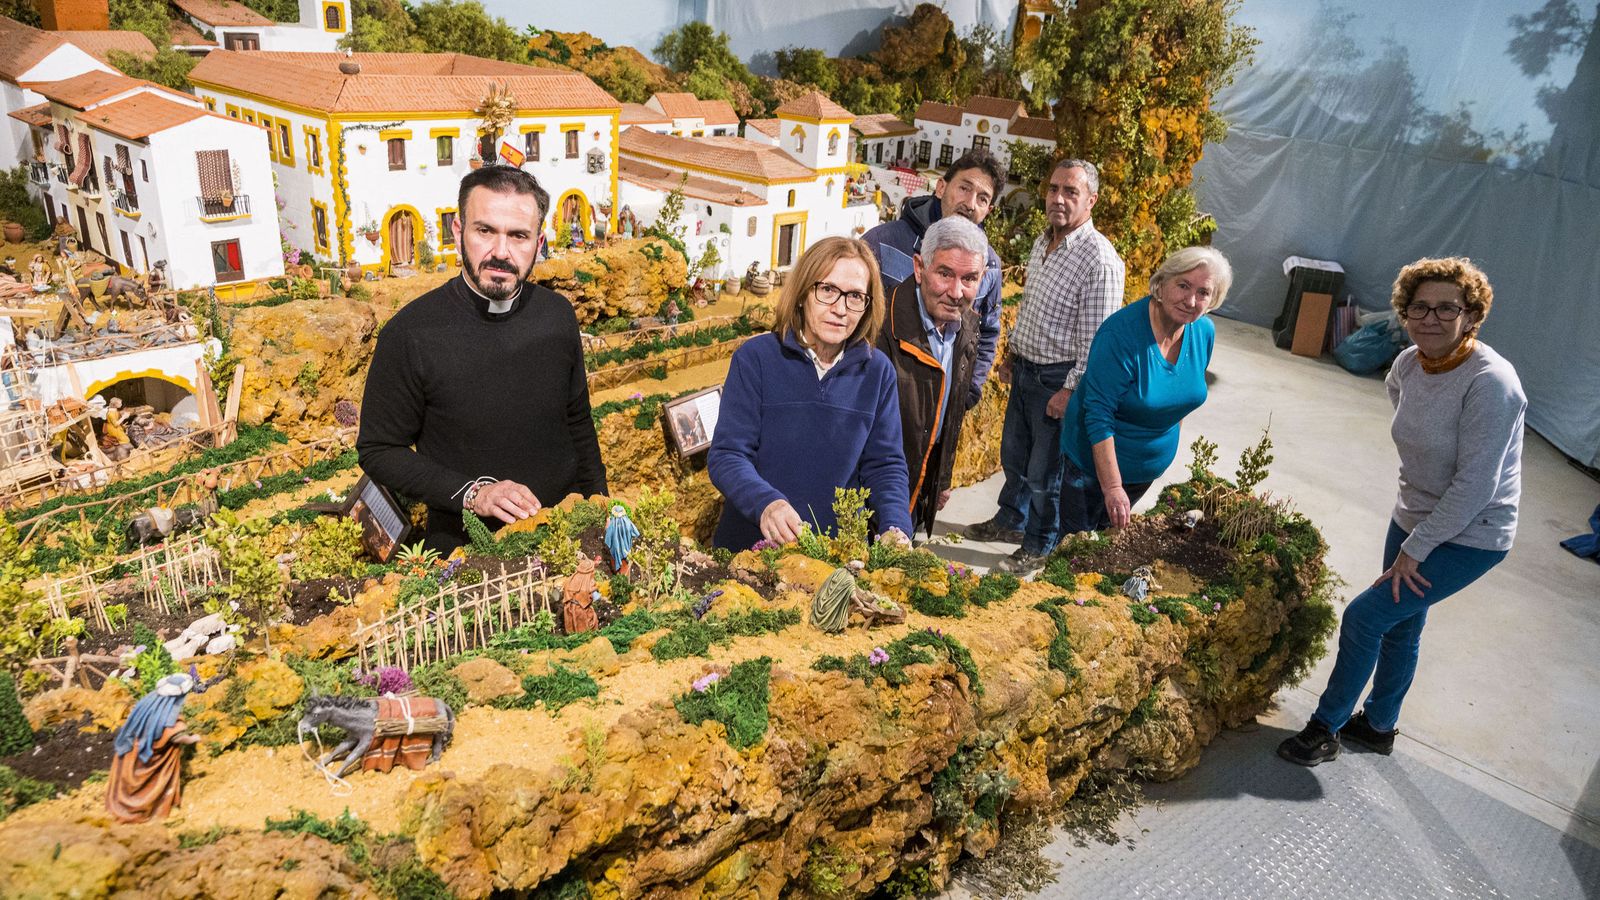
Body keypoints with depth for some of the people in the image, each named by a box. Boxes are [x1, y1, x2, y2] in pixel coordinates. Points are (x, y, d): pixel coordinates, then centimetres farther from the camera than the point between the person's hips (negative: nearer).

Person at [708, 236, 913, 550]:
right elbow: (726, 455, -8)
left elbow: (885, 464, 5)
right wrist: (766, 503, -27)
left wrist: (896, 529, -13)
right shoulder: (756, 357, -4)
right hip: (751, 546, -3)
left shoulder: (877, 371, 4)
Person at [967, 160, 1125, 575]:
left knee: (1045, 470, 4)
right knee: (1013, 454, 21)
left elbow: (1096, 339, -21)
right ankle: (1010, 521, 42)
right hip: (1025, 369, 8)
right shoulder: (1043, 242, 6)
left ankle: (1037, 547, 23)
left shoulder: (1100, 261, -21)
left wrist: (1069, 391, -19)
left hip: (1060, 379, -8)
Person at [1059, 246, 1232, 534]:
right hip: (1096, 459, -6)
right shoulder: (1122, 333, -29)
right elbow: (1098, 416, -29)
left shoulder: (1205, 332, -8)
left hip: (1150, 466, 6)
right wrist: (1112, 487, -29)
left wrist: (1168, 445, 16)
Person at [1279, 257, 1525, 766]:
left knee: (1364, 615, -9)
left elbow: (1475, 486, -27)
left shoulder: (1490, 383, -27)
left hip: (1469, 535, -7)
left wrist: (1415, 549, -19)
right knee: (1401, 626, 20)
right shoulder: (1409, 364, -6)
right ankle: (1379, 725, 40)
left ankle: (1326, 726, 10)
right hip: (1414, 518, 7)